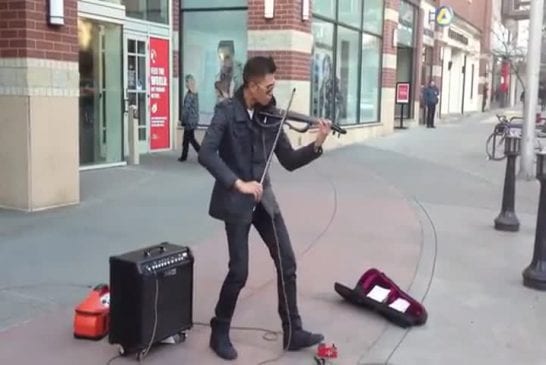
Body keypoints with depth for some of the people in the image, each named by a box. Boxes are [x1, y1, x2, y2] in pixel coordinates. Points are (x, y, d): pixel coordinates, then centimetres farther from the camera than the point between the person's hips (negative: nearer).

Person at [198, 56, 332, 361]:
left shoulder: (270, 116, 4)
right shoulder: (227, 112, -10)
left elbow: (290, 161, 4)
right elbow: (206, 154, -22)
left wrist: (317, 145, -11)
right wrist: (238, 183, -28)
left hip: (263, 198, 6)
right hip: (235, 202, -5)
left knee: (287, 263, 5)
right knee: (240, 271, -4)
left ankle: (293, 332, 18)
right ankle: (220, 332, 19)